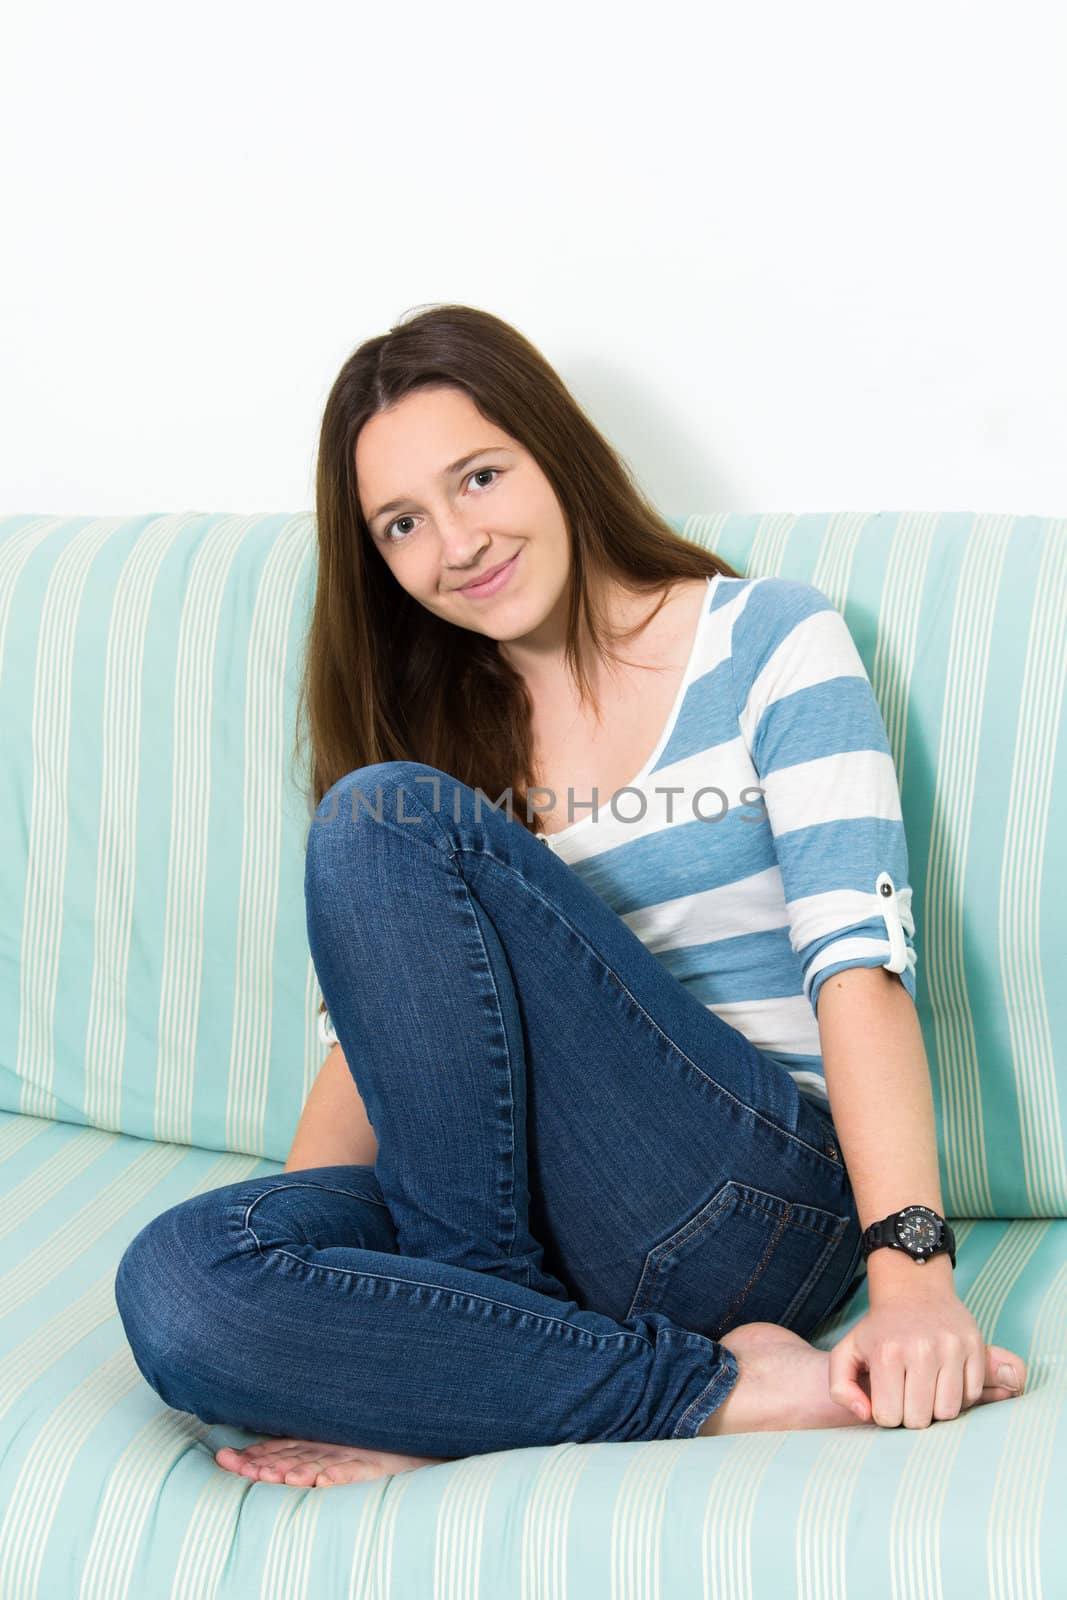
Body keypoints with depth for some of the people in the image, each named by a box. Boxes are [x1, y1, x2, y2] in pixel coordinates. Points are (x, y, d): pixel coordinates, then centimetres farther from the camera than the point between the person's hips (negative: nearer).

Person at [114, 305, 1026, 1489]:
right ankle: (704, 1388, -18)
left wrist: (911, 1270, -23)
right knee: (173, 1277, -26)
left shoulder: (767, 641, 3)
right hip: (522, 1205, 5)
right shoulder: (434, 723, 16)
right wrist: (276, 1283, -3)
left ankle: (460, 1391, -15)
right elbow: (377, 1030, 13)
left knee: (384, 815, -22)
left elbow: (861, 959, -10)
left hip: (752, 1204, -4)